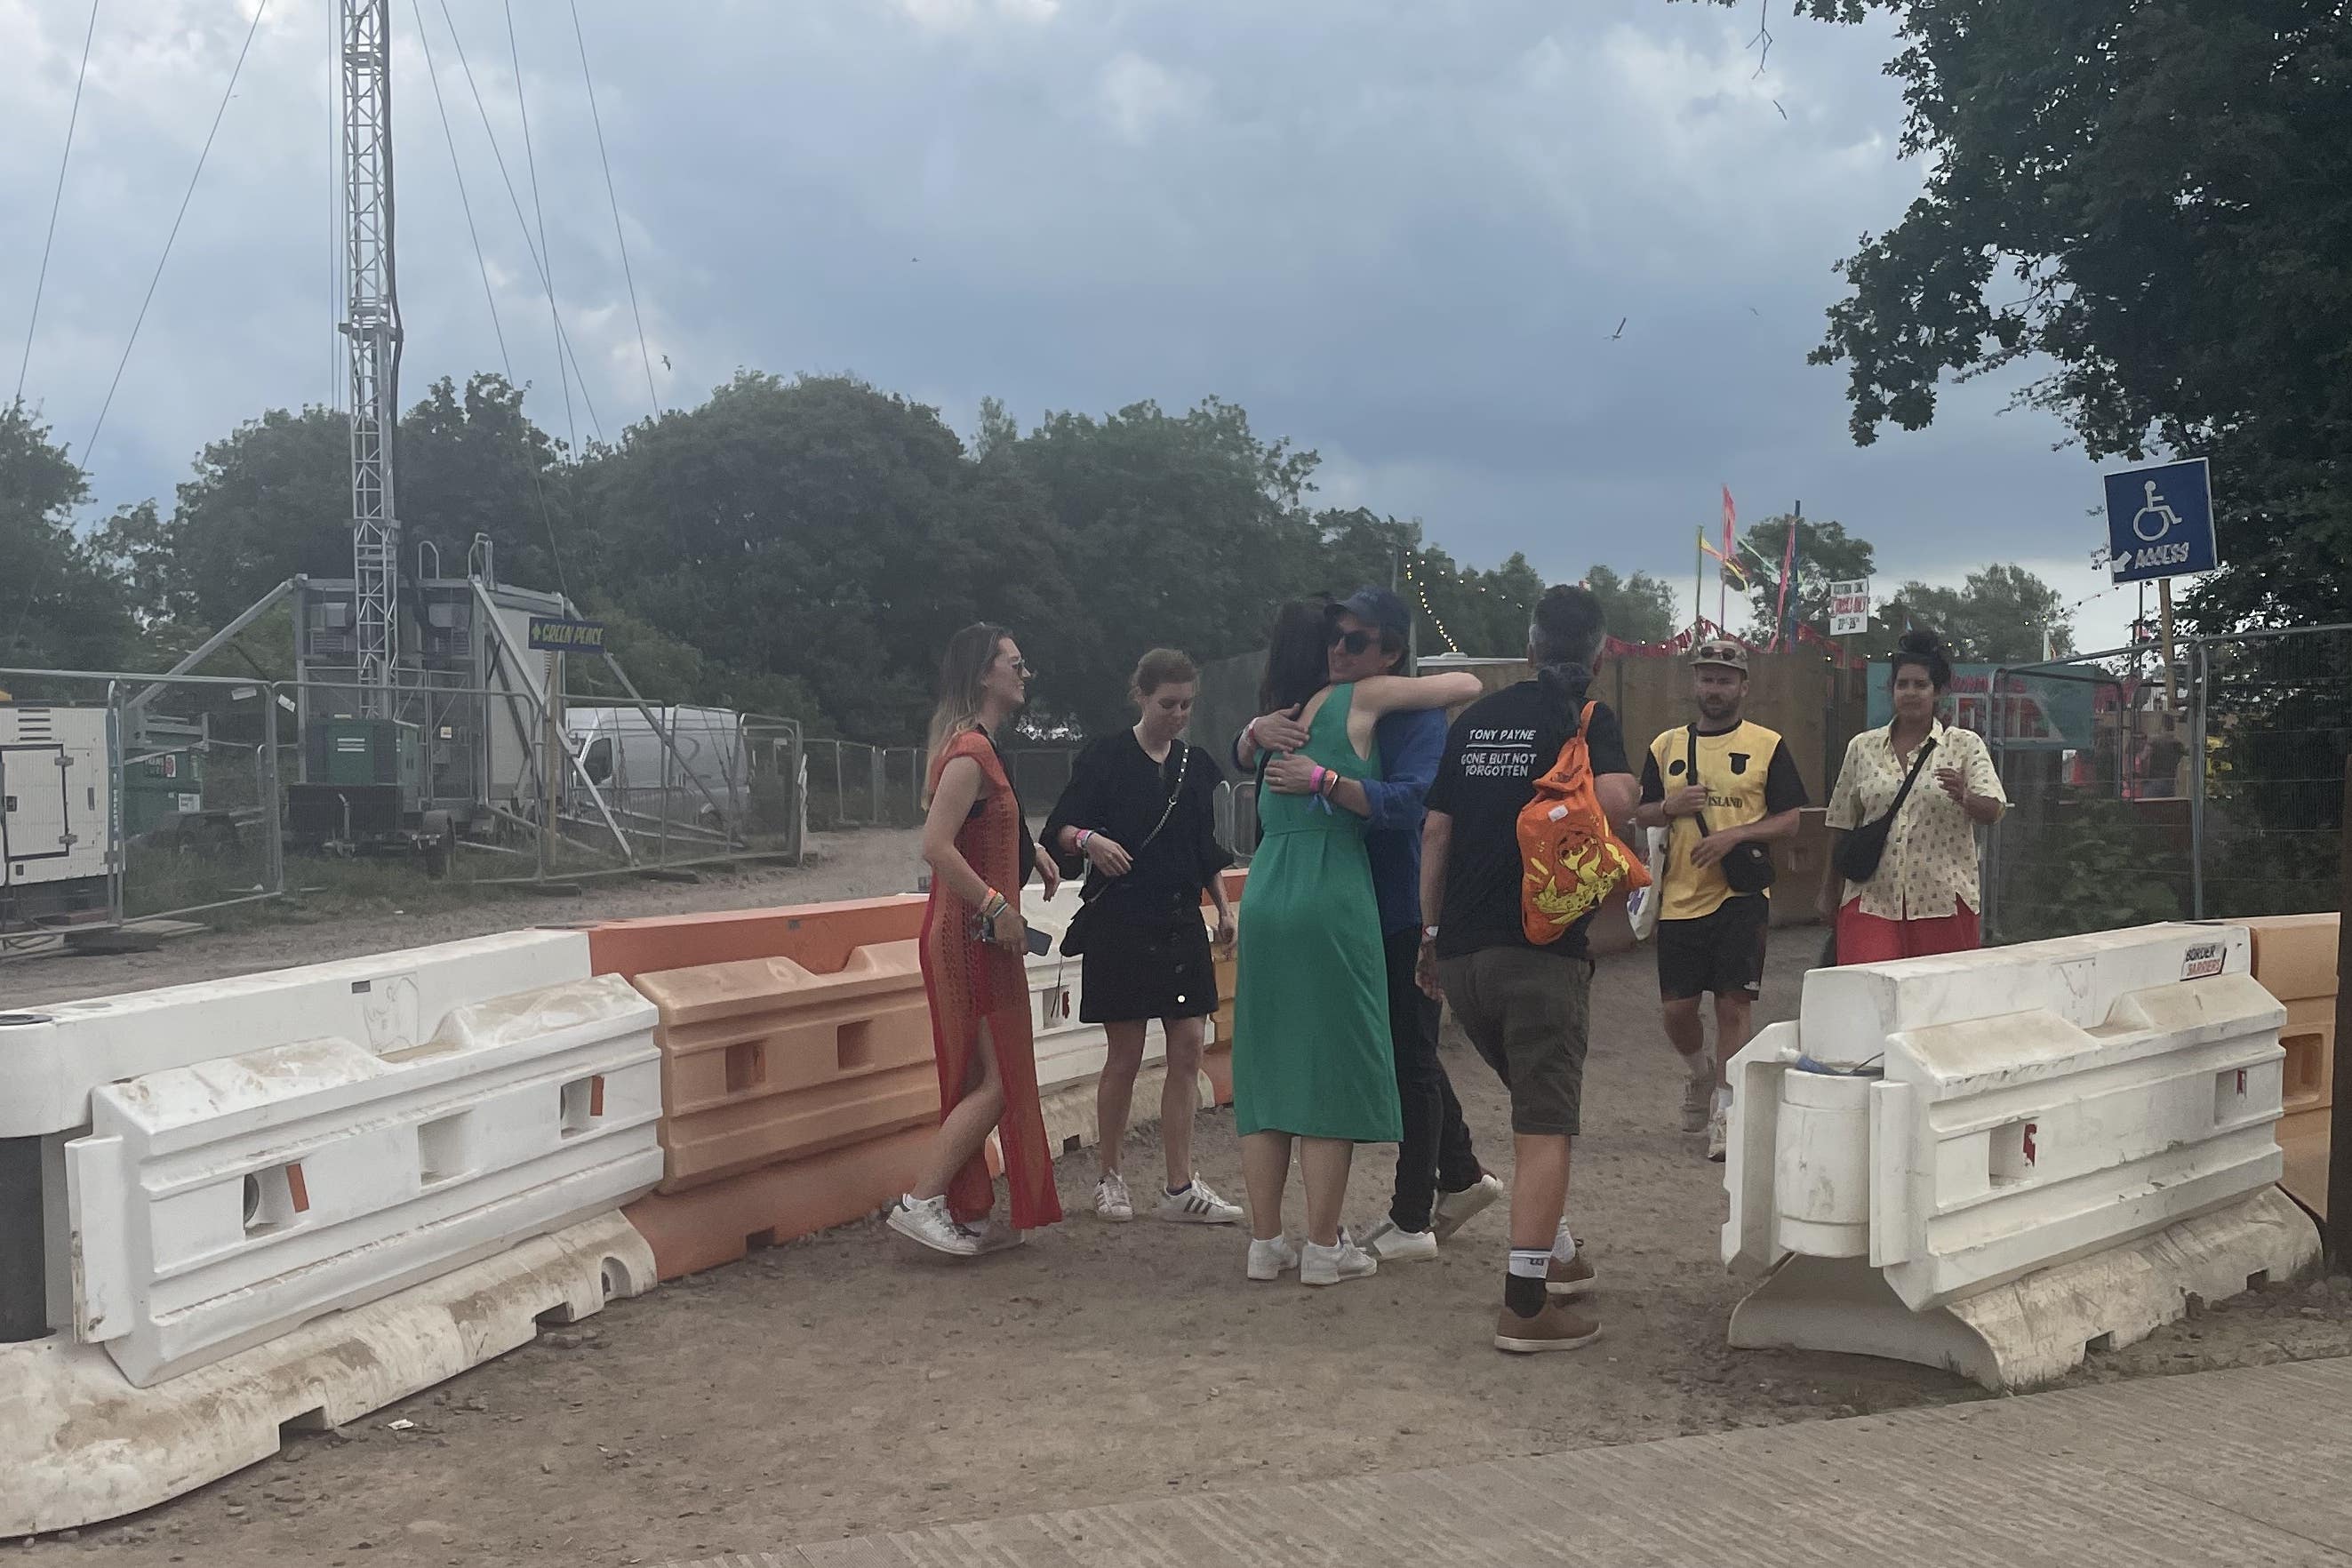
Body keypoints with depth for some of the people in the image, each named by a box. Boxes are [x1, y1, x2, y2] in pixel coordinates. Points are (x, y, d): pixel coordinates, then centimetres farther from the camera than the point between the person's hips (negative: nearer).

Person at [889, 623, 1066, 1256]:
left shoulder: (977, 745, 15)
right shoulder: (971, 749, -17)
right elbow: (936, 845, -27)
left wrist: (1031, 849, 17)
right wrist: (998, 907, -23)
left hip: (976, 937, 10)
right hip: (973, 937, -10)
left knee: (980, 1080, 12)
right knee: (998, 1081, -8)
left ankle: (970, 1216, 17)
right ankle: (920, 1202, -6)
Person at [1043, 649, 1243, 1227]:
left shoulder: (1197, 765, 12)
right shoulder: (1105, 757, -4)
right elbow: (1059, 830, -6)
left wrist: (1223, 907, 12)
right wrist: (1089, 840, -26)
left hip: (1181, 923, 5)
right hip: (1121, 923, -5)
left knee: (1188, 1050, 1)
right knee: (1125, 1055, -1)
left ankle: (1180, 1188, 6)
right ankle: (1109, 1179, 15)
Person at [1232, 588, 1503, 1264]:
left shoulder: (1416, 715, -15)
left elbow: (1409, 800, -30)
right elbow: (1243, 761, 9)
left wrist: (1325, 781, -40)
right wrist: (1259, 728, -14)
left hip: (1407, 911, -7)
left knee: (1410, 1056, 1)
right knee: (1409, 1052, 18)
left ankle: (1413, 1220, 10)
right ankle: (1462, 1175, 35)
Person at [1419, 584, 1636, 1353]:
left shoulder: (1475, 718, 12)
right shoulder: (1586, 718, -4)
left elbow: (1435, 832, 11)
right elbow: (1614, 798, -23)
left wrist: (1431, 934, 17)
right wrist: (1614, 818, 1)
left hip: (1461, 951, 6)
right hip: (1542, 947, -6)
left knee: (1535, 1096, 24)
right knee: (1545, 1124, -2)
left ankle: (1556, 1252, 32)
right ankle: (1526, 1303, -5)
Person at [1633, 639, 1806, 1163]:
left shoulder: (1767, 746, 2)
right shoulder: (1666, 747, 10)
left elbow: (1789, 819, -1)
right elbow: (1640, 815, 13)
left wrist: (1733, 834, -16)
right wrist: (1670, 807, -9)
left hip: (1741, 896, -3)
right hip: (1680, 898, 3)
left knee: (1734, 1004, -4)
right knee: (1677, 1008, 5)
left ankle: (1724, 1109, 5)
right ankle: (1699, 1074, 34)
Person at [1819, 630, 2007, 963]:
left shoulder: (1965, 745, 5)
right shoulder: (1862, 747, 11)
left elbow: (1993, 812, -6)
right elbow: (1841, 825, 14)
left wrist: (1963, 797, -28)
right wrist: (1829, 894, 15)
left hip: (1943, 899, -1)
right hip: (1872, 897, 1)